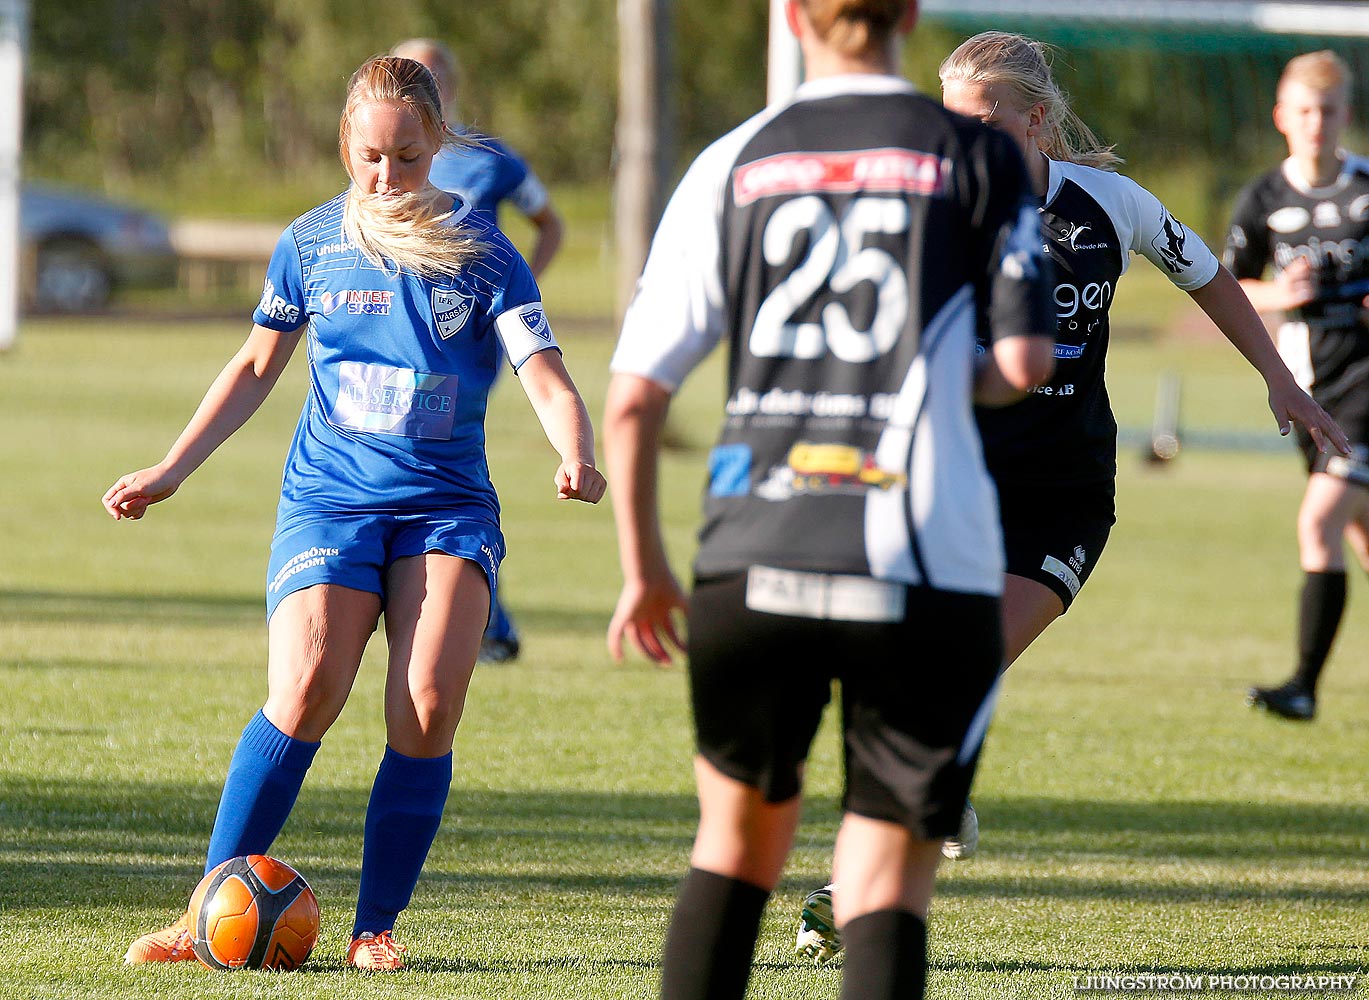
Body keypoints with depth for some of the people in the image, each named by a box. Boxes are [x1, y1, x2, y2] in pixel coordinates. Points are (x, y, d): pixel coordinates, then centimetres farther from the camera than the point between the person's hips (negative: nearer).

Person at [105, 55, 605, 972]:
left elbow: (547, 377, -6)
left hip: (447, 504, 0)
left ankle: (376, 928, -6)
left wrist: (577, 458, -27)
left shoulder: (480, 252, 1)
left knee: (429, 704, -19)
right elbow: (258, 366, 19)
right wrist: (171, 471, 15)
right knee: (307, 690, -21)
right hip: (330, 497, 0)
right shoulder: (312, 244, 6)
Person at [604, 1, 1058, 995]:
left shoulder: (732, 165, 8)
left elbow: (631, 399, 5)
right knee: (888, 878, 0)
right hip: (926, 571, -2)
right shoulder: (978, 156, 4)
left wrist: (643, 568, 17)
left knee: (742, 831, 23)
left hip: (752, 564, 2)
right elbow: (1025, 362, -5)